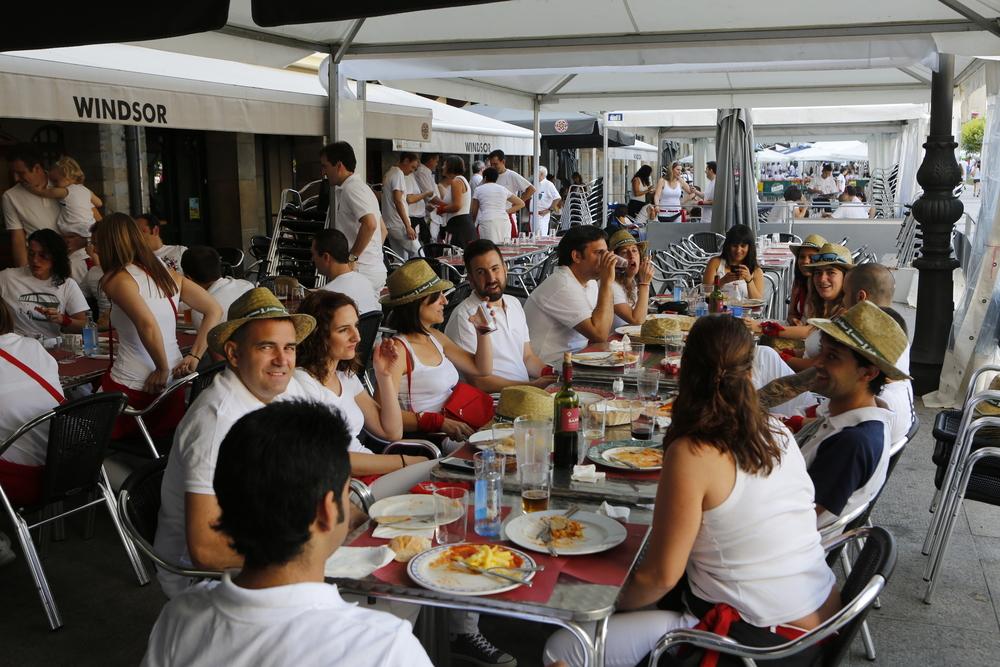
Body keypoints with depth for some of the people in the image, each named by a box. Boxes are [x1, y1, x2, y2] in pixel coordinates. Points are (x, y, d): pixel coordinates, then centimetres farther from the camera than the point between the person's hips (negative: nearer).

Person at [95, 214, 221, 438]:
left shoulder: (117, 279, -8)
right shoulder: (167, 273, 10)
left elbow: (147, 325, -24)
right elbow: (214, 311, 8)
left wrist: (162, 369, -12)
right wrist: (195, 356, 4)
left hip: (130, 387, -6)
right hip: (173, 386, 6)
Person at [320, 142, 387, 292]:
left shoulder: (351, 189, -11)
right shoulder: (362, 187, 19)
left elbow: (370, 224, -26)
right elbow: (382, 228, 24)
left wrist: (351, 257, -19)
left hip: (362, 272, -10)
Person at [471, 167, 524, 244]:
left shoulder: (478, 190, 12)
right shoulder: (503, 189, 19)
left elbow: (474, 212, 12)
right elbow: (521, 204, 21)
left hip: (487, 221, -3)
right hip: (504, 221, 3)